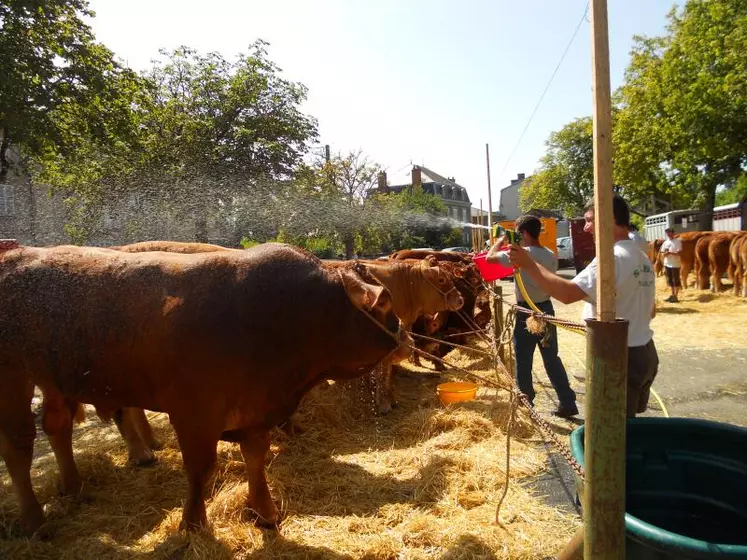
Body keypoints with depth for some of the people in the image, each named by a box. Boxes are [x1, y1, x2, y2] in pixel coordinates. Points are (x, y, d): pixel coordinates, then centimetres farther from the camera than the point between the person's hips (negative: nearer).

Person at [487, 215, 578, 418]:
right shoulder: (551, 256, 5)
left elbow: (490, 257, -10)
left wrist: (501, 241, 9)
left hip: (527, 312, -7)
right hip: (546, 308, 7)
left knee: (523, 362, 7)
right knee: (552, 359, 16)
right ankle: (568, 403, 20)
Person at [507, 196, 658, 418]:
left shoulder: (612, 258, -22)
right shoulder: (642, 258, 10)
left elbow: (568, 293, -34)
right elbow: (650, 310, 19)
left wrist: (529, 265, -31)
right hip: (644, 353, 10)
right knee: (627, 423, 23)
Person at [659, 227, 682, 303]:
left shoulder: (677, 241, -7)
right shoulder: (665, 242, 10)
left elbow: (679, 253, -14)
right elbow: (663, 253, 8)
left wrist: (670, 252, -20)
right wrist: (665, 253, -13)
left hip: (675, 264, -6)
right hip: (667, 264, 6)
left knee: (676, 281, -1)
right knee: (670, 280, 12)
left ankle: (675, 296, 4)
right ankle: (672, 295, 22)